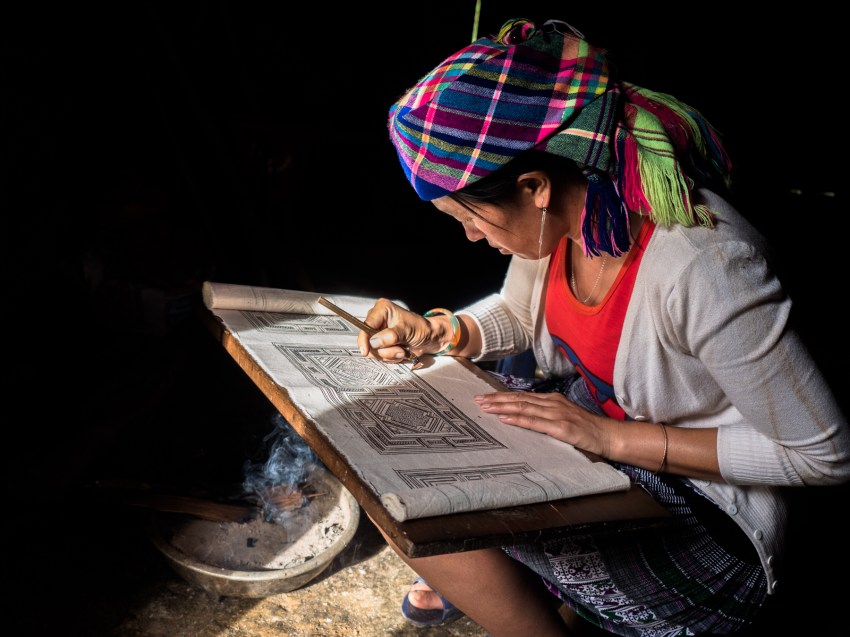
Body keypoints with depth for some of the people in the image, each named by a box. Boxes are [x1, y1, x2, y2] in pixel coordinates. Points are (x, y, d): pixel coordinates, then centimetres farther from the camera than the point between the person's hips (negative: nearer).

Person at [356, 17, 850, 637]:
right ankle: (473, 574, 24)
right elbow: (518, 312, 11)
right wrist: (435, 332, -10)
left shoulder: (700, 267, -34)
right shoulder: (561, 211, -10)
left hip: (702, 517, -8)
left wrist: (611, 436, -27)